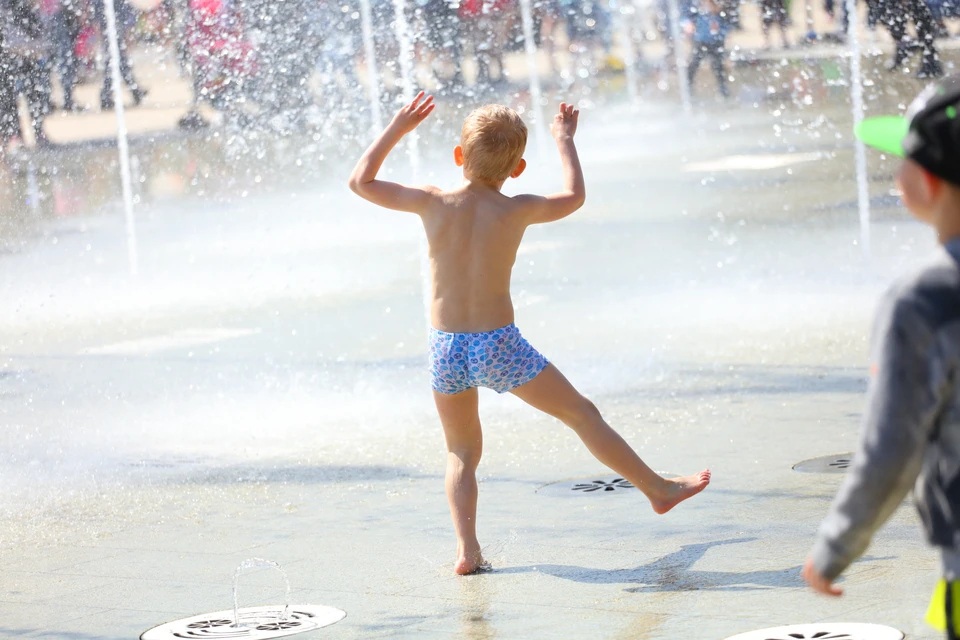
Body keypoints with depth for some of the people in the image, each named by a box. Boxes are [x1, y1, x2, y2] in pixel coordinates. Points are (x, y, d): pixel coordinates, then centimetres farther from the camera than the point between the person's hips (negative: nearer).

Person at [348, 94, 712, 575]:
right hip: (498, 347, -2)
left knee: (462, 453, 19)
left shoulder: (433, 204, -5)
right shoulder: (516, 212, -7)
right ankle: (657, 489, 27)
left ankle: (467, 549, 5)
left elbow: (361, 181, 6)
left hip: (446, 350, 2)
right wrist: (564, 140, 25)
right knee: (581, 413, 14)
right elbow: (573, 197, 12)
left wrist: (398, 128, 14)